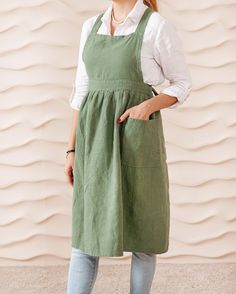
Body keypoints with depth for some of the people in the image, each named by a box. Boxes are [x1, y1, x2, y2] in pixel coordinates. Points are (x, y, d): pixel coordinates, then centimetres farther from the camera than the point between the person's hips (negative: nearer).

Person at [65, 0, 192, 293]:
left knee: (140, 226, 7)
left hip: (136, 136, -4)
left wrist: (149, 105, -17)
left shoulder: (157, 26, -3)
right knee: (86, 228, 2)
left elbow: (182, 84, 3)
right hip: (96, 138, 4)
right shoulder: (91, 26, 12)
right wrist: (72, 149, 9)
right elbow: (82, 90, 13)